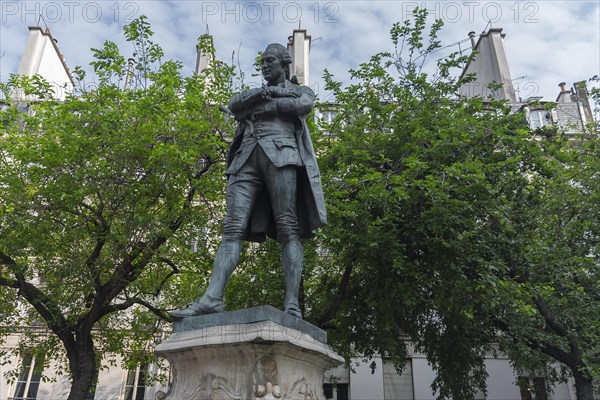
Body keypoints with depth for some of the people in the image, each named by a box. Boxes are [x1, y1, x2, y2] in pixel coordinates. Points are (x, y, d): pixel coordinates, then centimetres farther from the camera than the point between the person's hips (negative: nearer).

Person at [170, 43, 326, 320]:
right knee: (233, 227, -12)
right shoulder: (252, 92, 34)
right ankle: (211, 298, -24)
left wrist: (259, 106, 4)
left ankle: (292, 304, -22)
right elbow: (233, 105, 11)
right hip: (247, 159, 4)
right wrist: (267, 92, 0)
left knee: (287, 227, -16)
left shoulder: (301, 91, 23)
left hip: (281, 154, -4)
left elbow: (304, 105, -2)